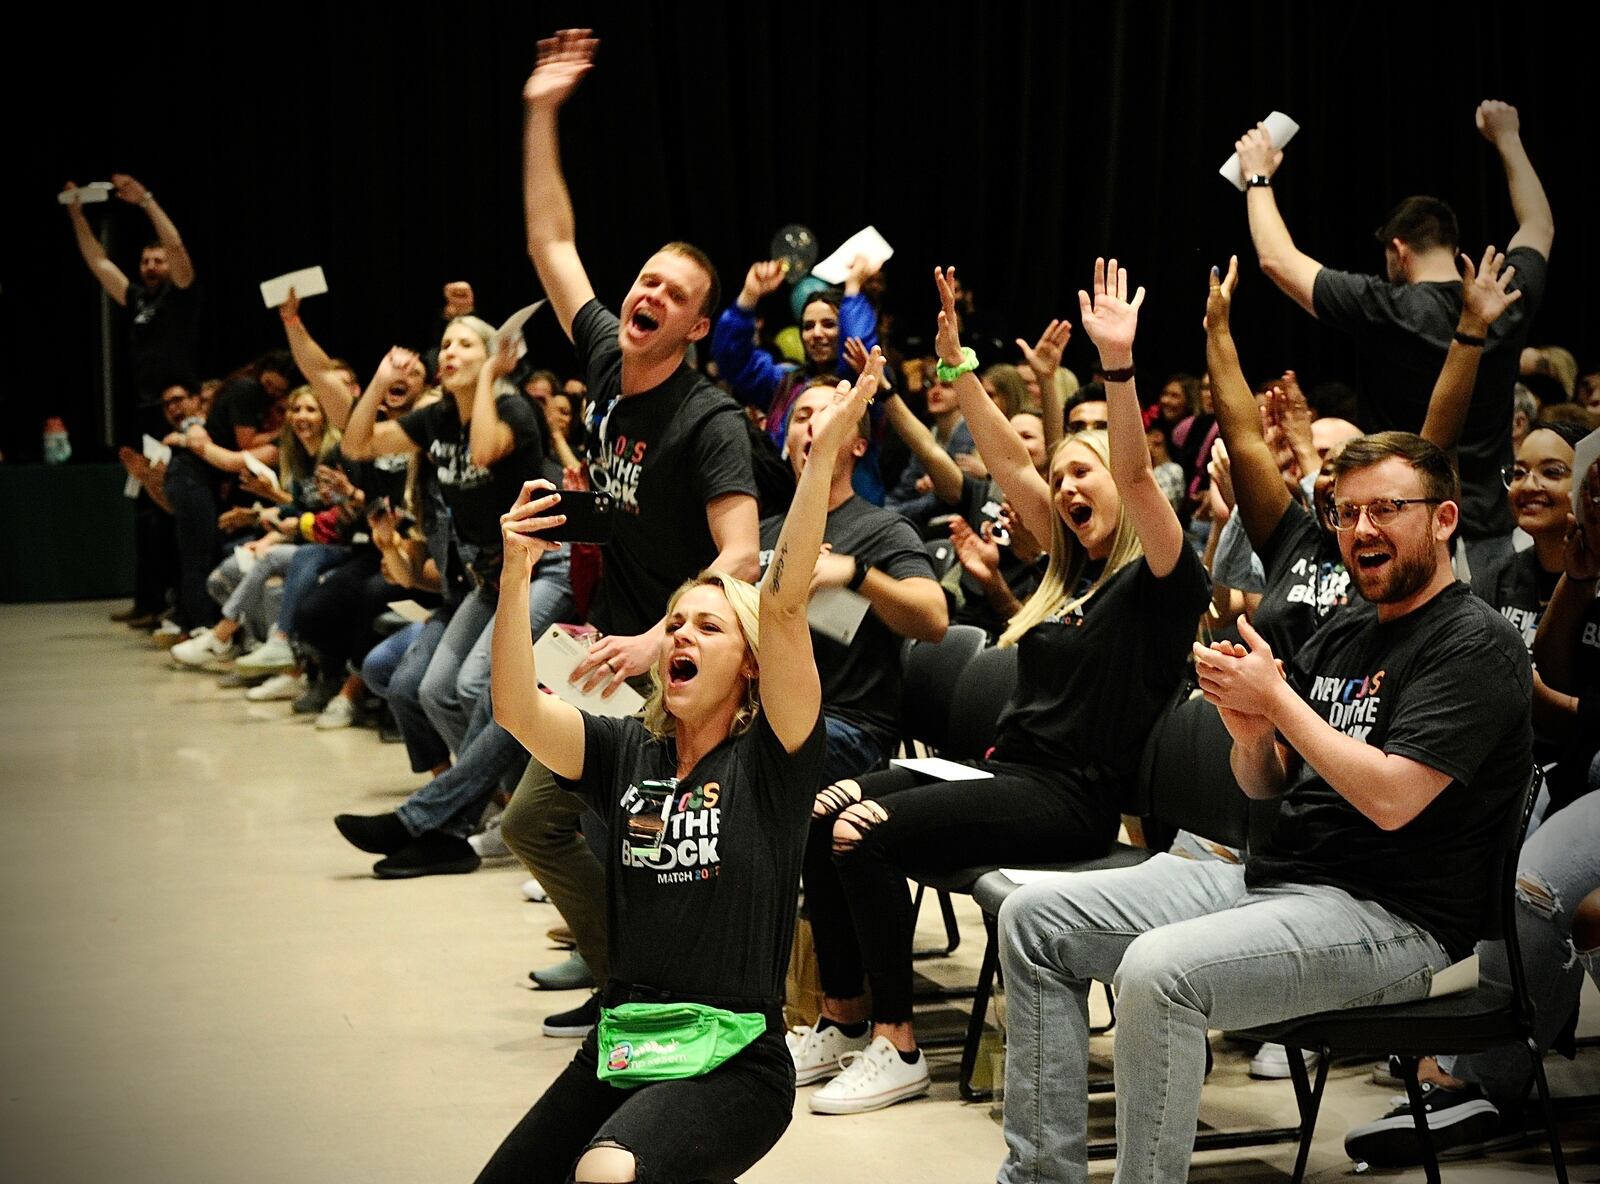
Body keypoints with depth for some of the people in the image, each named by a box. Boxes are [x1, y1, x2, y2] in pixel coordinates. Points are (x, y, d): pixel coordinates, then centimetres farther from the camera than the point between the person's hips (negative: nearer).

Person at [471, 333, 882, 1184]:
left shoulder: (768, 760, -4)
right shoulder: (627, 754, 9)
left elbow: (785, 607, -16)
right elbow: (515, 709, -6)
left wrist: (822, 458, -24)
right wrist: (516, 574, -17)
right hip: (619, 1048, 6)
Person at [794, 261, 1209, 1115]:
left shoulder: (1159, 581, -5)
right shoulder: (1072, 569, 18)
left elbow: (1135, 474, -21)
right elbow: (1008, 462, 17)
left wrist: (1118, 364, -34)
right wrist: (956, 362, 11)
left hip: (1070, 801, -8)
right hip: (1005, 769, 8)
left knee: (868, 832, -25)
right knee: (823, 813, -9)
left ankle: (896, 1045, -18)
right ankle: (842, 1020, -1)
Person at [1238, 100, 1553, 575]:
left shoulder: (1385, 310, -12)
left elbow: (1276, 259, -4)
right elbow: (1539, 224, 24)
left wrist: (1258, 177, 11)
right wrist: (1507, 139, 35)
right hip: (1489, 534, 4)